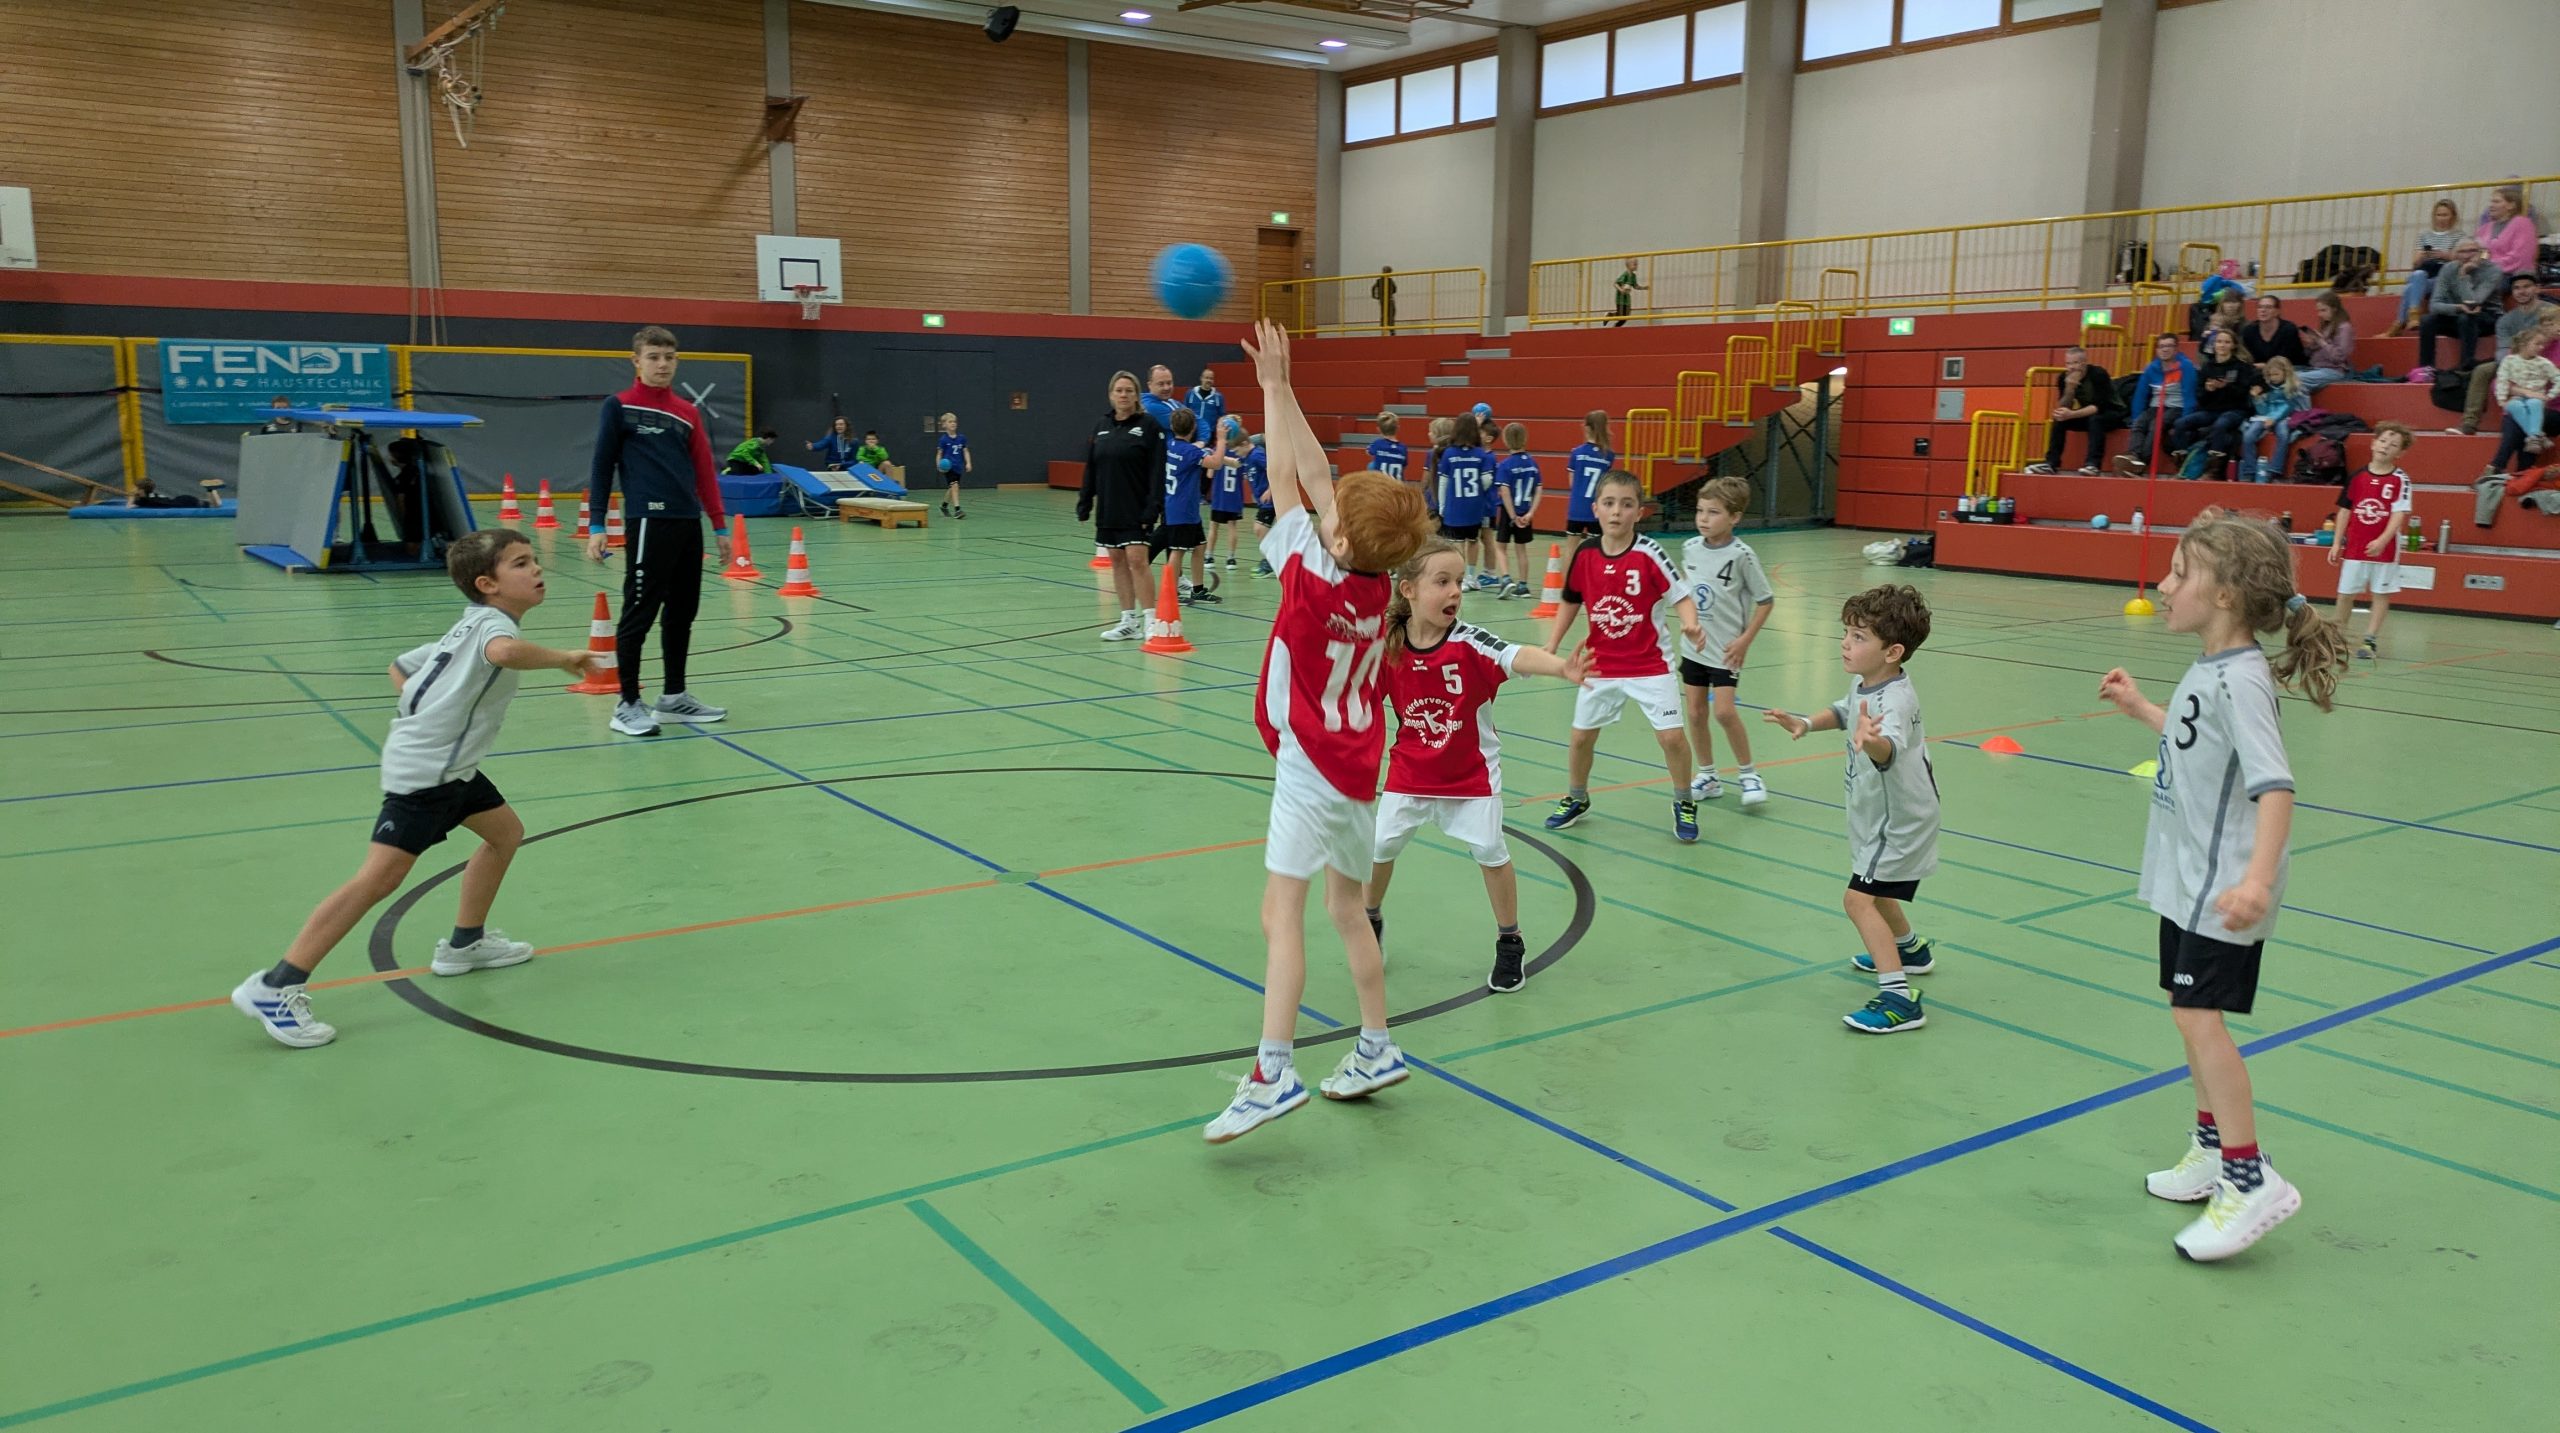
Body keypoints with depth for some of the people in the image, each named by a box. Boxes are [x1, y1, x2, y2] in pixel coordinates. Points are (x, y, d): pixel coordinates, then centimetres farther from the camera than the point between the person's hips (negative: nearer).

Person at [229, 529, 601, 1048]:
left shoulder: (469, 629, 18)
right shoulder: (493, 623, -12)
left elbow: (400, 666, 28)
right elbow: (504, 653, -39)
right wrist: (563, 659, -26)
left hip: (450, 766, 11)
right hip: (424, 771, -11)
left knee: (505, 831, 23)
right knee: (380, 876, -16)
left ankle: (465, 942, 34)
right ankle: (275, 987, -15)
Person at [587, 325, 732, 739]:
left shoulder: (687, 413, 14)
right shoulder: (619, 407, 1)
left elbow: (704, 472, 14)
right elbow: (602, 466, 0)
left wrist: (719, 526, 10)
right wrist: (597, 525, -6)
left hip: (689, 523, 6)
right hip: (649, 522, -6)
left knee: (682, 614, 12)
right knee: (639, 614, -4)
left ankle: (674, 697, 24)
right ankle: (628, 705, 5)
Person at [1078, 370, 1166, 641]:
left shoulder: (1148, 425, -6)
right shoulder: (1101, 426, 11)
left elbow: (1157, 470, -11)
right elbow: (1090, 468, 14)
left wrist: (1153, 507, -17)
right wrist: (1084, 502, 9)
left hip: (1135, 510, -6)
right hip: (1107, 509, 6)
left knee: (1137, 560, -10)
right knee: (1117, 562, 8)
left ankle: (1147, 620, -6)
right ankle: (1128, 621, 15)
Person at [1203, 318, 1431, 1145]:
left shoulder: (1314, 578, -15)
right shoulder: (1376, 585, 1)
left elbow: (1288, 482, -9)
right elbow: (1315, 478, 6)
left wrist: (1273, 385, -1)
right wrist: (1282, 389, 8)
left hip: (1311, 767, -8)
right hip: (1358, 768, 8)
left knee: (1282, 911, -13)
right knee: (1346, 907, 18)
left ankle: (1273, 1073, -20)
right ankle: (1377, 1050, 26)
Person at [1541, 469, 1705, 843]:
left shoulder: (1649, 553, -16)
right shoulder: (1584, 554, -6)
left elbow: (1680, 596, -15)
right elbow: (1570, 602, 8)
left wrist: (1690, 625, -36)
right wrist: (1550, 649, 3)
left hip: (1650, 664, -3)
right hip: (1600, 665, 3)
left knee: (1671, 735, -9)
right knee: (1581, 735, 11)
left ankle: (1684, 803, 16)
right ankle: (1576, 799, 36)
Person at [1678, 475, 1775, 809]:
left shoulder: (1741, 555, -16)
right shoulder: (1690, 548, -2)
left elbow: (1766, 600, -9)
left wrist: (1745, 640, -12)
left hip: (1726, 650, -5)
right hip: (1693, 646, 5)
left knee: (1723, 711, -13)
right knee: (1694, 713, 8)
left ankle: (1747, 773, 7)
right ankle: (1707, 777, 23)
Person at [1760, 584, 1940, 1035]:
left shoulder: (1895, 701, -32)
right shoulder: (1864, 685, -3)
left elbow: (1889, 750, -52)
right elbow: (1844, 712, 20)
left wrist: (1870, 740, -74)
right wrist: (1805, 723, 5)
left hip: (1899, 824, -10)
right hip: (1879, 819, 10)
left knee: (1859, 898, -19)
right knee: (1874, 892, 29)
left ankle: (1899, 998, -19)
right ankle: (1910, 950, 55)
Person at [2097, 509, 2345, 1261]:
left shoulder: (2240, 679, -22)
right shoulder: (2209, 669, 7)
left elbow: (2275, 783, -31)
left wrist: (2258, 878, -42)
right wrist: (2140, 707, 30)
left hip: (2221, 890, -10)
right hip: (2189, 879, 10)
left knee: (2200, 1017, -10)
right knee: (2193, 1015, 17)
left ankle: (2251, 1178, -3)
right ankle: (2213, 1147, 31)